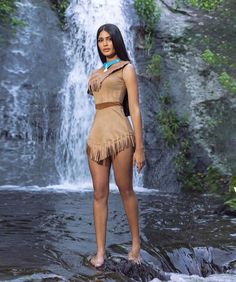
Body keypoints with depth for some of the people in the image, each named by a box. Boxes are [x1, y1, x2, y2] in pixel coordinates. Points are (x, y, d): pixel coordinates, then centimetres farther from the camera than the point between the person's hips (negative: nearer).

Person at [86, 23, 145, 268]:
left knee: (125, 190, 4)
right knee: (99, 194, 2)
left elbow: (134, 109, -5)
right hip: (96, 134, 6)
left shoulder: (126, 68, 1)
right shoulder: (95, 74, 19)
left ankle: (136, 242, 21)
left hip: (118, 133, -5)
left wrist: (139, 147, -10)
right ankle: (100, 251, 6)